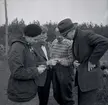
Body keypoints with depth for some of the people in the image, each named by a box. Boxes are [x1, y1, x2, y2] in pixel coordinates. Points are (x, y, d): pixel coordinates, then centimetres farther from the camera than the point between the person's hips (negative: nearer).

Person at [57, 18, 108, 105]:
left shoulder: (86, 34, -16)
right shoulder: (75, 40, 11)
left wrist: (92, 61, -23)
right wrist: (76, 61, 0)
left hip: (89, 78, -9)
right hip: (82, 78, 9)